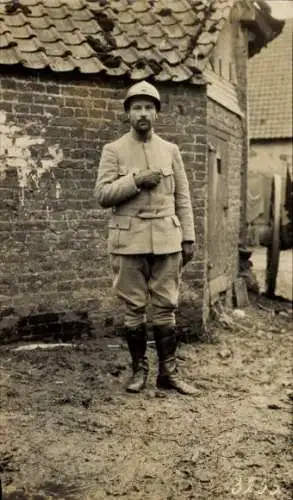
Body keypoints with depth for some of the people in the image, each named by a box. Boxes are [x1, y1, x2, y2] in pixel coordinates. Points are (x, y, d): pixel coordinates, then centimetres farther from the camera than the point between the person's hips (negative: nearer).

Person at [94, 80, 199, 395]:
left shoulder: (170, 150, 10)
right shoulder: (113, 150, 3)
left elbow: (182, 198, 10)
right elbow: (102, 195, -4)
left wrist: (188, 238, 5)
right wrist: (136, 181, -14)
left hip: (167, 239, 2)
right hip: (129, 240, -2)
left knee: (166, 307, 4)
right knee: (133, 308, 4)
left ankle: (168, 372, 13)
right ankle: (139, 369, 18)